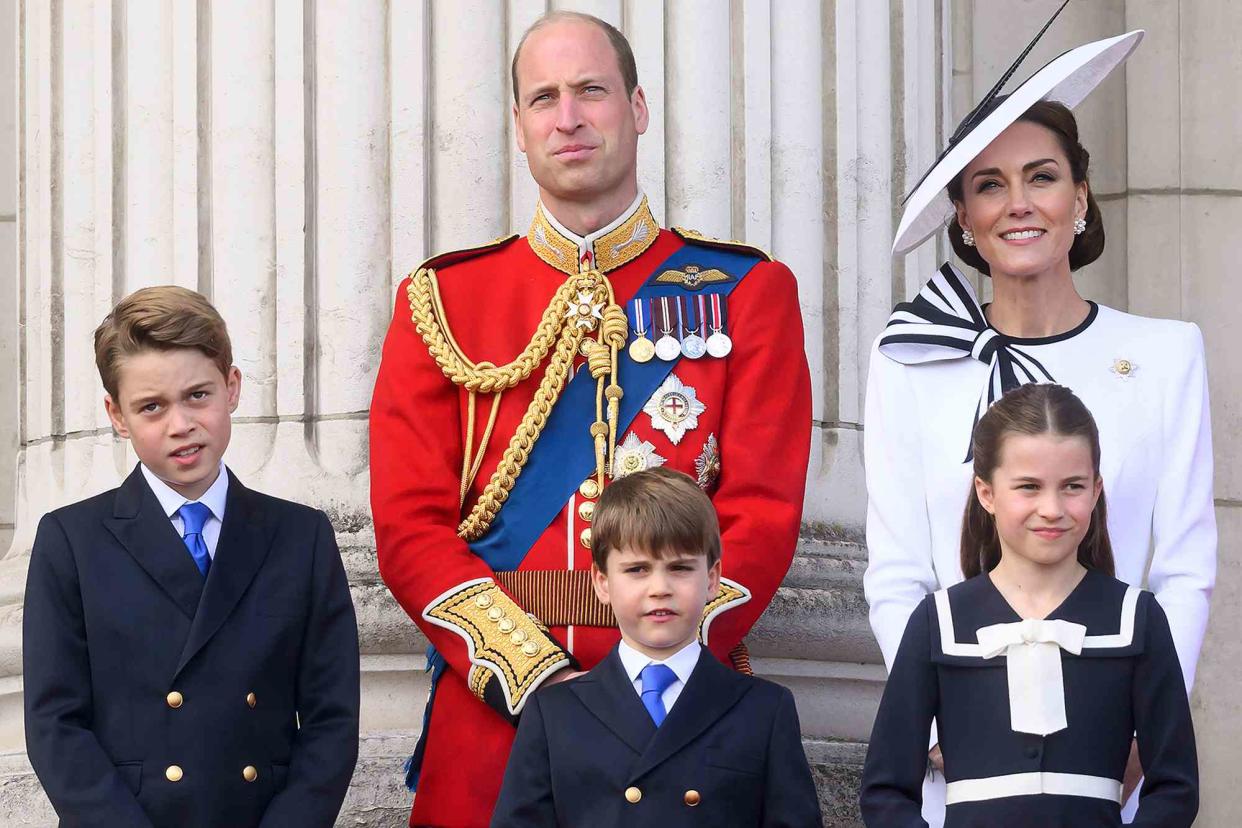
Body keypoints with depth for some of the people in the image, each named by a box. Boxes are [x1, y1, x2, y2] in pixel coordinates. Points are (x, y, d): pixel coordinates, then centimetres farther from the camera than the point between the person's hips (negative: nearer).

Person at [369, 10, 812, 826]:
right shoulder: (441, 300, 7)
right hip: (488, 712, 1)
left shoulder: (747, 292, 5)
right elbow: (410, 521, -1)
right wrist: (534, 676, -13)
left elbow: (762, 513, -3)